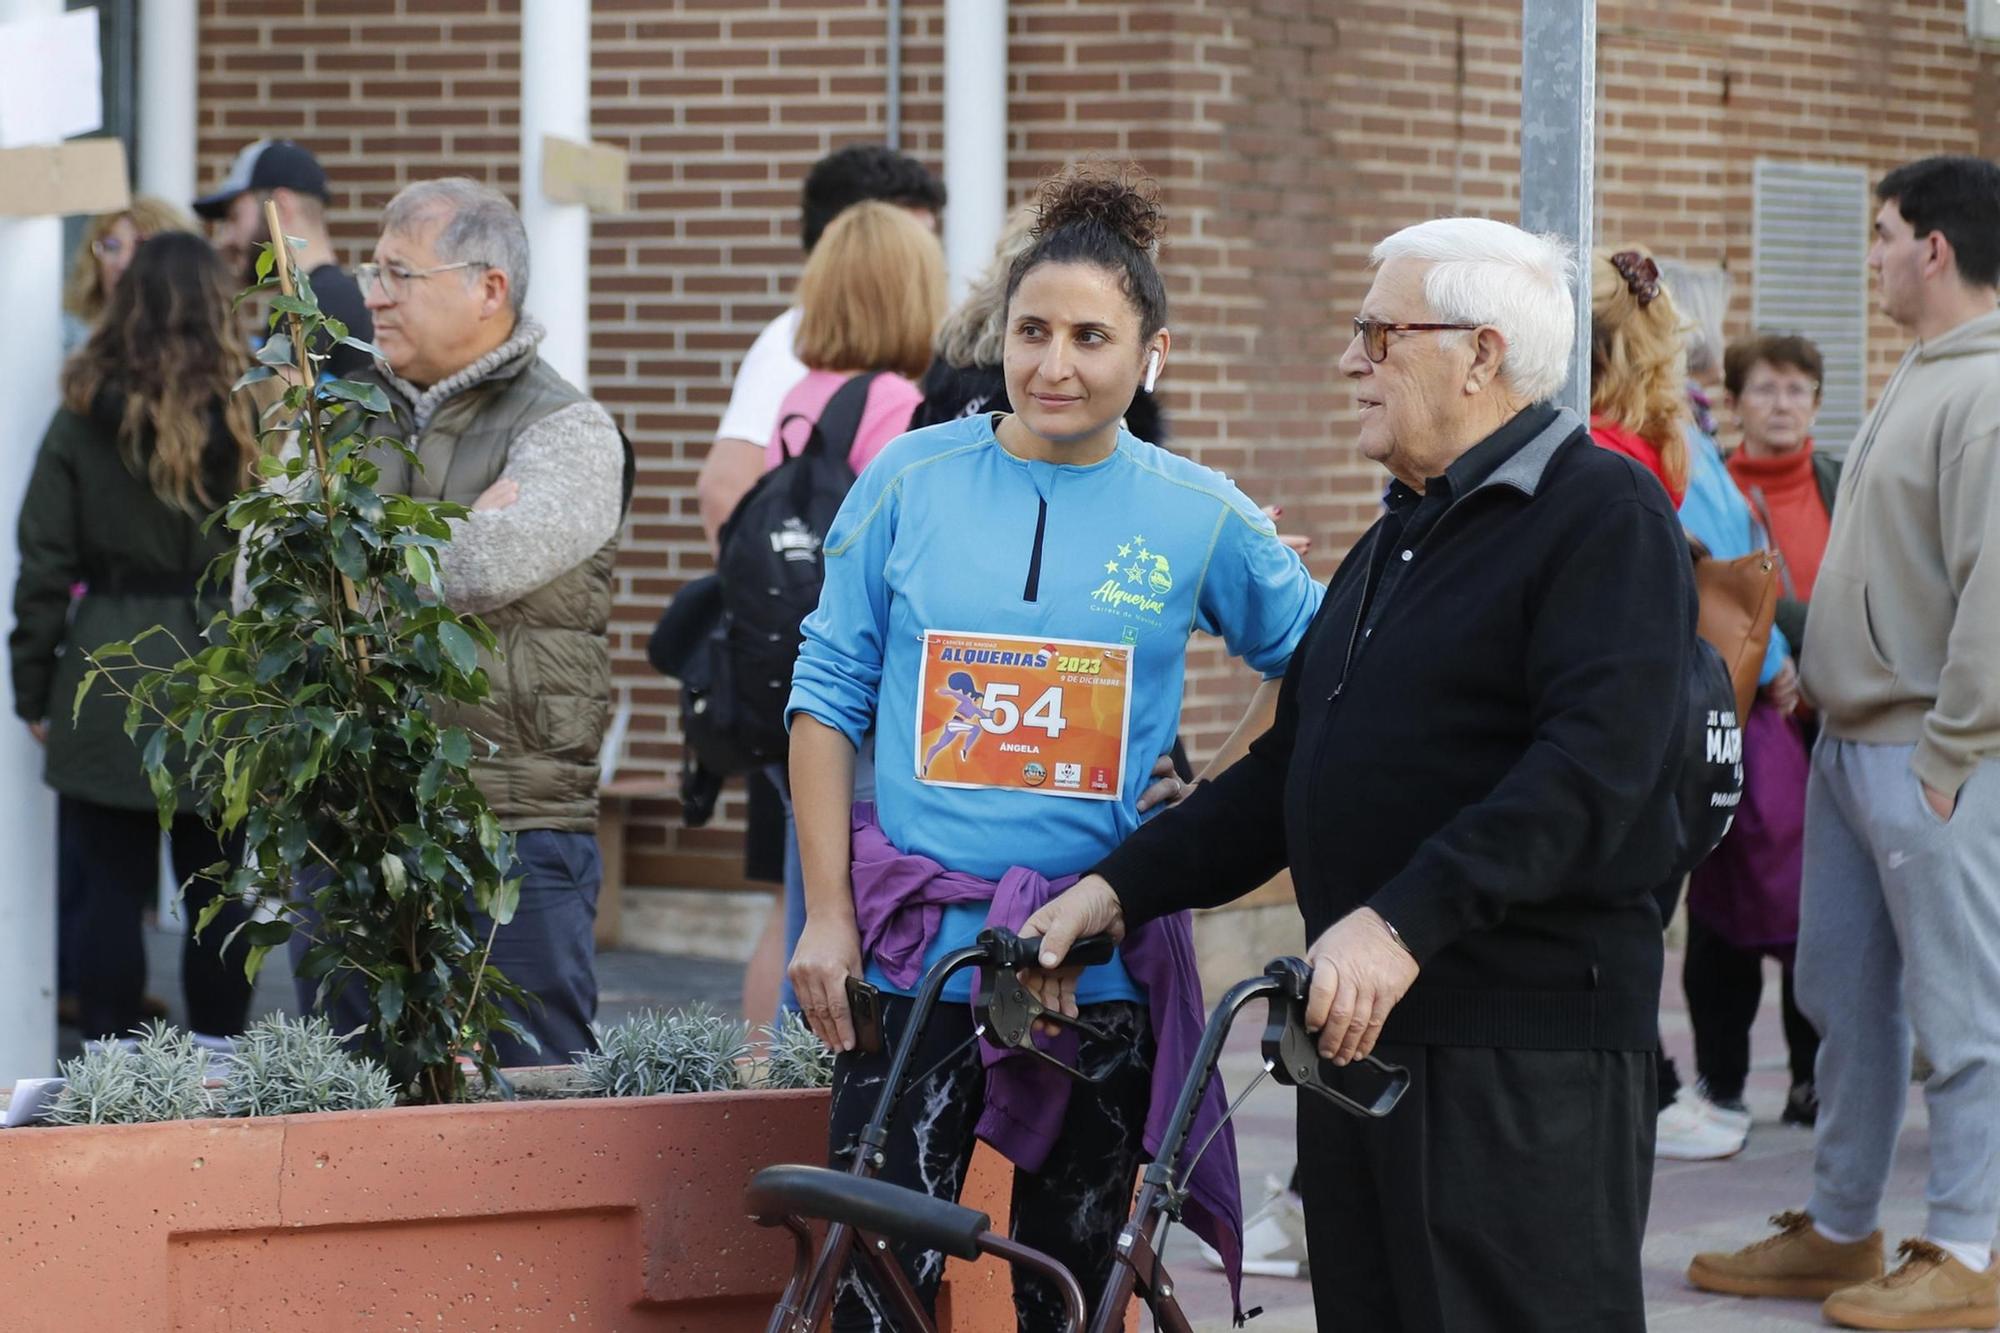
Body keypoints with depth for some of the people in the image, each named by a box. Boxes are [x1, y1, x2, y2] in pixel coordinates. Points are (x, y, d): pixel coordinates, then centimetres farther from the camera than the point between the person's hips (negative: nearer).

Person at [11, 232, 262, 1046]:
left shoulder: (84, 418, -2)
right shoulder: (251, 414, -3)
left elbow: (45, 563, 0)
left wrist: (34, 689, 6)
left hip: (109, 677, 0)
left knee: (111, 891, 4)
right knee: (216, 889, 10)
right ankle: (218, 1059, 14)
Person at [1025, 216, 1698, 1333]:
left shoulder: (1605, 516, -8)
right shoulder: (1399, 539, 23)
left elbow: (1594, 767, -22)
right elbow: (1292, 769, 22)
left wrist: (1402, 925, -30)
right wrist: (1119, 890, 11)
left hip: (1525, 1060, -9)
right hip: (1361, 1030, 9)